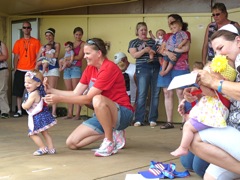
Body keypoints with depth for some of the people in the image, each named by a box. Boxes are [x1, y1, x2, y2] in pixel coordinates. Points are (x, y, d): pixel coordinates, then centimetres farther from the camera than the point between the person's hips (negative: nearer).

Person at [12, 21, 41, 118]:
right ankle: (19, 111, 8)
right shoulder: (18, 42, 11)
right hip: (20, 70, 2)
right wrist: (15, 69, 0)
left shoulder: (36, 42, 5)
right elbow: (16, 57, 9)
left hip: (32, 70, -2)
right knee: (18, 91, 2)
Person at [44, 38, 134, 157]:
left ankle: (110, 141, -21)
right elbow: (76, 93, 2)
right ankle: (113, 133, 5)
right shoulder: (90, 69, 7)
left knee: (97, 99, -40)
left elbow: (88, 98, -23)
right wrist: (52, 91, -8)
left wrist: (59, 99, -25)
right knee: (71, 143, -5)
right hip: (103, 115, 8)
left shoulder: (109, 68, -20)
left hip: (122, 114, -8)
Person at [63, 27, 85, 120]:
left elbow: (79, 56, -5)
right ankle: (70, 113, 5)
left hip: (76, 68, -5)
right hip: (67, 68, 6)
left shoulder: (83, 44, 4)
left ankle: (77, 114, -13)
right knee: (69, 92, 4)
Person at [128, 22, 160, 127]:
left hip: (156, 68, 3)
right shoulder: (134, 42, 12)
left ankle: (153, 119, 6)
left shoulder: (153, 41, 19)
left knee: (155, 94, 0)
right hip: (143, 68, -3)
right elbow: (134, 55, -2)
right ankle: (139, 120, -5)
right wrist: (145, 50, -14)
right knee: (141, 94, -8)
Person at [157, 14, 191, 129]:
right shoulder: (167, 36, 21)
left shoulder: (185, 34, 9)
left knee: (180, 93, -11)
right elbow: (161, 50, 10)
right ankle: (169, 122, 4)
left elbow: (186, 48, -8)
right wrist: (167, 52, -13)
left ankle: (184, 121, -10)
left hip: (180, 66, -5)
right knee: (167, 93, 0)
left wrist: (168, 49, -5)